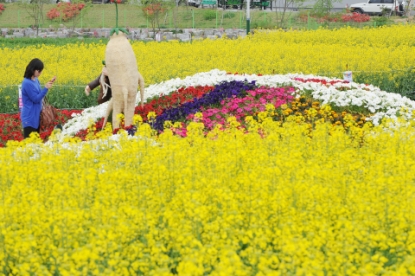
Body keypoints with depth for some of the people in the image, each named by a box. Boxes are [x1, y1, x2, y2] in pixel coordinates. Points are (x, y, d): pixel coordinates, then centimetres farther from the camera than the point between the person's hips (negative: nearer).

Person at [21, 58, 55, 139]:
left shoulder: (35, 80, 7)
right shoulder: (27, 83, -20)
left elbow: (39, 94, 14)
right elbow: (36, 99, -19)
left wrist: (48, 84, 4)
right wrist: (46, 88, -22)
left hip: (36, 116, 9)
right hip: (30, 117, -9)